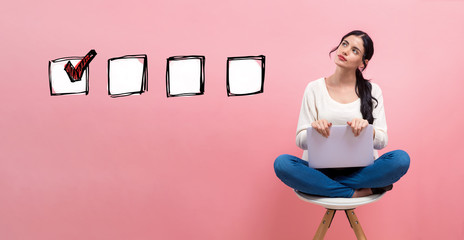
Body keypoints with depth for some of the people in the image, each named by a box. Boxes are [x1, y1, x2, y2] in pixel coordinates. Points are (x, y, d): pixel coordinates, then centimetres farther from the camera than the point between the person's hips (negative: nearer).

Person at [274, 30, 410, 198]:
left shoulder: (372, 91, 7)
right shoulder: (315, 89, 5)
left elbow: (382, 141, 2)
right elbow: (301, 141, 1)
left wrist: (368, 129, -21)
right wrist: (314, 128, -22)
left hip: (360, 170, 0)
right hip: (321, 169, 0)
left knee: (401, 158, -27)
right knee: (282, 163, -29)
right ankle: (356, 193, -21)